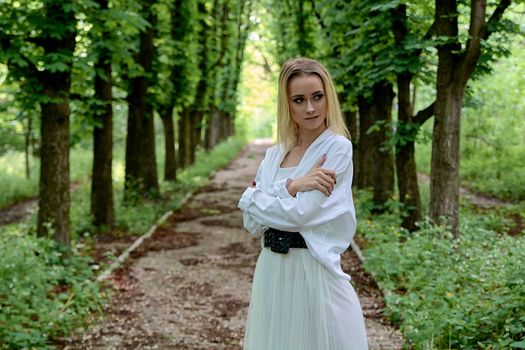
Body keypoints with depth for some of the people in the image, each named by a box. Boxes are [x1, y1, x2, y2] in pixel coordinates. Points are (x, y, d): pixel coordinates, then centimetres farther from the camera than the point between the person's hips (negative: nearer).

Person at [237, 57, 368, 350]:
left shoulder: (337, 147, -10)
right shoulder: (274, 154, 9)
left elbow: (301, 215, -18)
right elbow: (252, 222, -1)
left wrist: (253, 199, -5)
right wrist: (292, 186, -13)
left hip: (313, 272, -6)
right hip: (271, 272, 6)